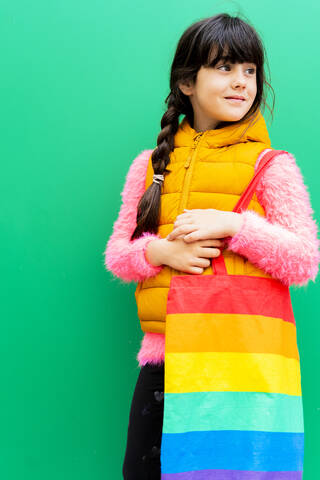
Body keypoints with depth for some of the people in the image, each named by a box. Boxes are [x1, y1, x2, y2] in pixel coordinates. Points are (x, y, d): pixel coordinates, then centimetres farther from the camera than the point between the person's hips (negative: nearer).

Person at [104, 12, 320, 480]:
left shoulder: (270, 165, 1)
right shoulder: (151, 165, 11)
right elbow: (116, 253, 13)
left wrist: (234, 225, -17)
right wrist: (159, 252, -9)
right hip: (161, 359, 3)